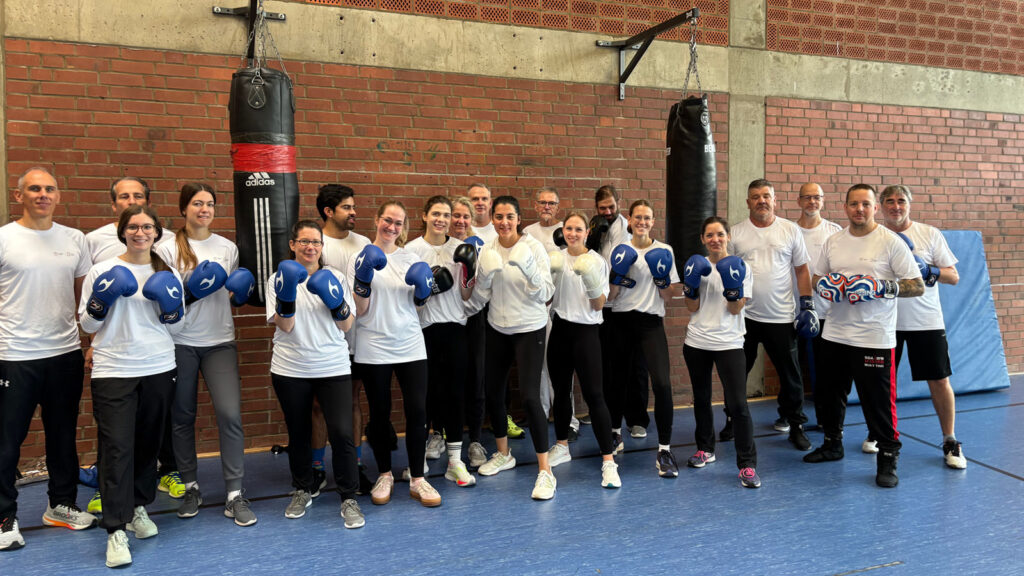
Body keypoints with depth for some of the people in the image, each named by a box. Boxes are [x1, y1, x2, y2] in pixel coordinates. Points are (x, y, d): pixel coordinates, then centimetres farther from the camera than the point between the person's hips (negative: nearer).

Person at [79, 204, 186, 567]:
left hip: (158, 370, 3)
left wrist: (172, 307, -10)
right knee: (117, 447, -6)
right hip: (113, 372, -2)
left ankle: (138, 508, 31)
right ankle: (116, 530, -2)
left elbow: (175, 328, 9)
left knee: (149, 442, 12)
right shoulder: (102, 271, 1)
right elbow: (87, 325, 3)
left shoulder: (168, 274, 7)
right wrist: (101, 302, -14)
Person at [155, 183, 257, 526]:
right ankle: (191, 488, 26)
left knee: (230, 413, -9)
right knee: (182, 417, 8)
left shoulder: (227, 247, 9)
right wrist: (190, 293, -18)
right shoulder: (168, 249, 0)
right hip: (180, 343, -1)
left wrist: (241, 292, -3)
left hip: (220, 342, 1)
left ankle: (235, 496, 0)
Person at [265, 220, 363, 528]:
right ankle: (304, 490, 35)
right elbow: (284, 326, -7)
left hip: (333, 368, 0)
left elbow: (347, 325, 1)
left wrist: (336, 301, -17)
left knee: (341, 433, -9)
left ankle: (349, 499, 6)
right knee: (298, 433, 13)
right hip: (290, 370, 0)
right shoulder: (282, 277, 2)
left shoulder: (335, 277, 6)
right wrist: (286, 295, -22)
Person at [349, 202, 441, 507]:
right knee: (380, 413, 8)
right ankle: (384, 475, 25)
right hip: (373, 349, -2)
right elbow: (360, 311, -4)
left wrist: (424, 290, -5)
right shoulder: (362, 258, 0)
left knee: (417, 410, -3)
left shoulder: (411, 258, 8)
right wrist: (362, 279, -18)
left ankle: (417, 479, 11)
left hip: (410, 346, 2)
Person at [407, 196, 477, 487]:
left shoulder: (460, 248, 6)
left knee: (456, 390, -3)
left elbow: (466, 296, 6)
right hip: (424, 328, -1)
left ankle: (455, 461, 2)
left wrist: (470, 272, -11)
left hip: (454, 326, 1)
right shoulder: (412, 249, 1)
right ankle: (436, 433, 34)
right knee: (430, 386, 5)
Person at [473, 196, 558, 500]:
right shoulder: (487, 249, 1)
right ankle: (503, 454, 36)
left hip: (529, 329, -5)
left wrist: (529, 269, -31)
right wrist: (484, 275, -16)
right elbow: (482, 294, 4)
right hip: (497, 328, 5)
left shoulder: (533, 247, -12)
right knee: (493, 393, 12)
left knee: (529, 396, -14)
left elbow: (544, 295, -15)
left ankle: (545, 471, -4)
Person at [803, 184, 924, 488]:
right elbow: (817, 279, 18)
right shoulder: (833, 241, 8)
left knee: (879, 401, -2)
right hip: (835, 334, 6)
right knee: (828, 394, 17)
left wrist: (883, 287, -22)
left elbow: (918, 286, -9)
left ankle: (888, 459, 15)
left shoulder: (891, 242, -7)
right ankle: (832, 443, 37)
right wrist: (825, 285, -5)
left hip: (875, 338, -5)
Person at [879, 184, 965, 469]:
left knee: (939, 380, 2)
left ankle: (950, 441, 17)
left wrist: (928, 270, -20)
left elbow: (954, 277, -1)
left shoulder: (930, 234, -1)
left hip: (925, 321, -1)